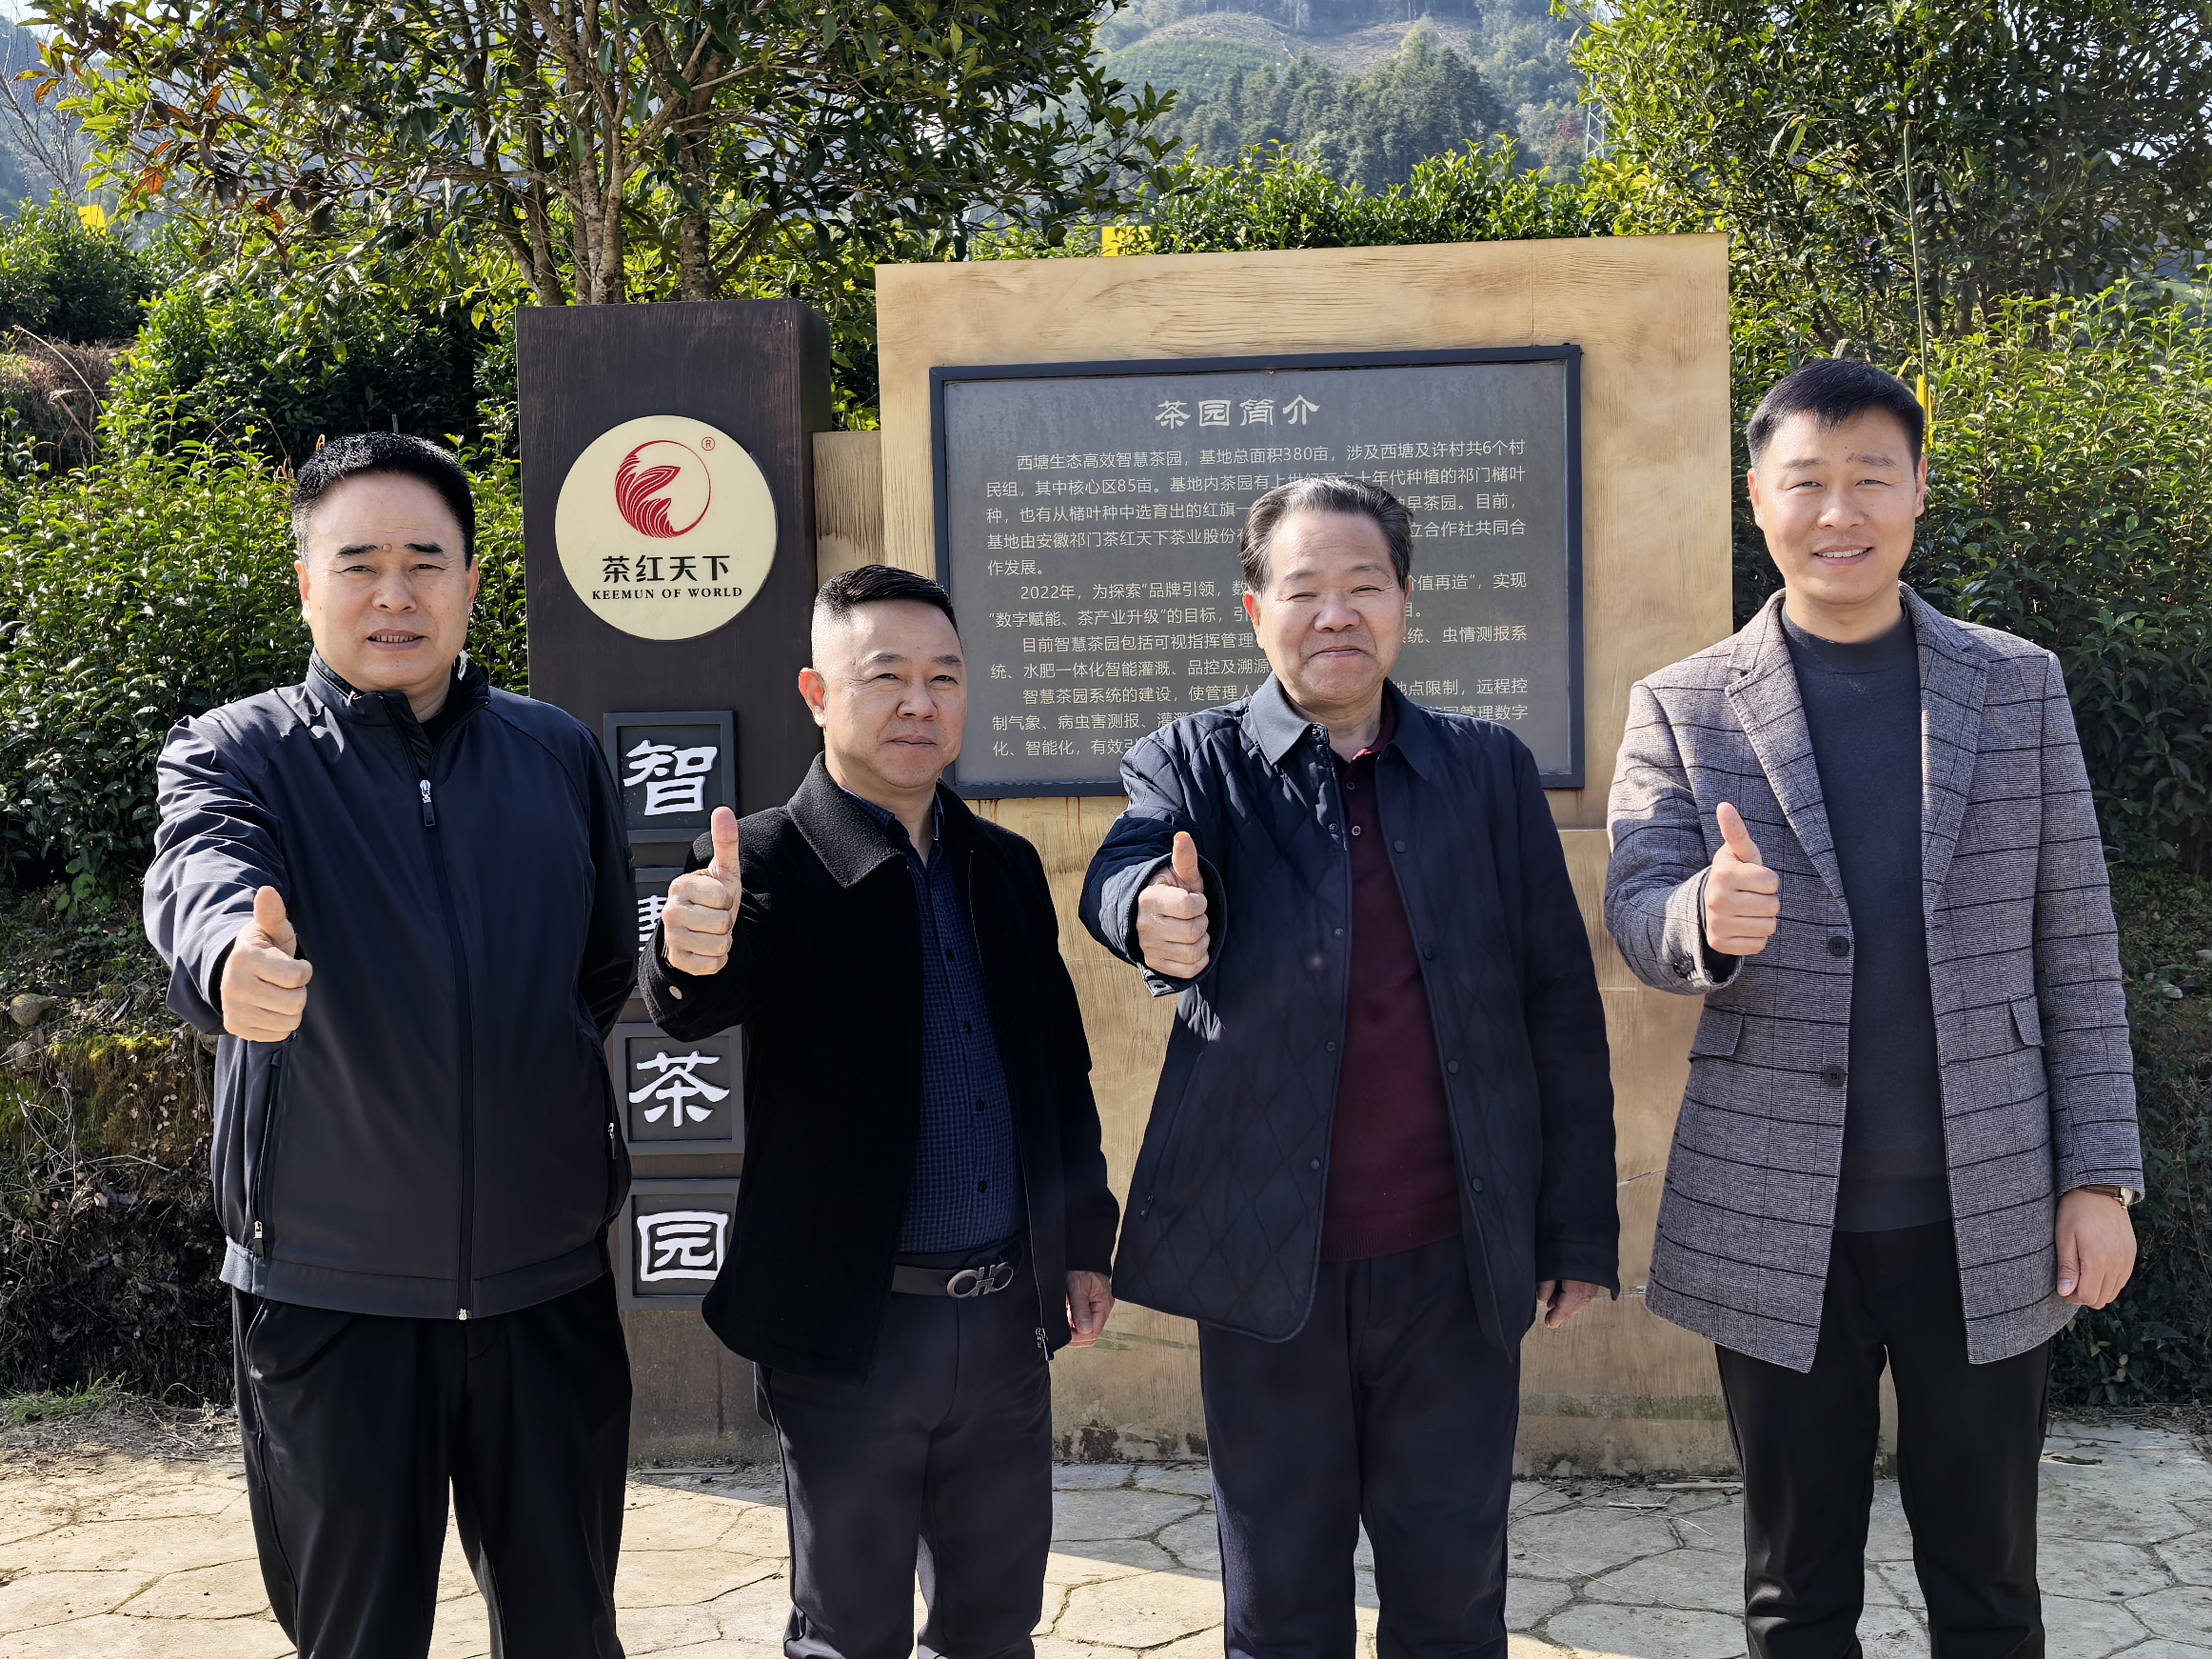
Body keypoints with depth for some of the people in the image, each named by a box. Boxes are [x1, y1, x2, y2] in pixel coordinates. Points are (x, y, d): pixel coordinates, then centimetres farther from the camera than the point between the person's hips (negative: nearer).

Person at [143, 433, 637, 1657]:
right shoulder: (235, 754, -3)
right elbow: (200, 875, -27)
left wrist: (537, 1095, 6)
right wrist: (232, 958, -48)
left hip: (547, 1284, 3)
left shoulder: (560, 757, 6)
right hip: (328, 1292, -2)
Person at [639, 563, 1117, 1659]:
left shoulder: (1007, 868, 8)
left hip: (1006, 1318, 5)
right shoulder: (770, 863, -9)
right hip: (852, 1327, -5)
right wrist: (694, 951, -50)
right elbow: (691, 1007, -28)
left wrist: (1084, 1241, 12)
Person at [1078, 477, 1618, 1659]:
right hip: (1269, 1265, -1)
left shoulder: (1490, 771, 5)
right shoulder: (1199, 764, 0)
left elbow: (1561, 1010, 6)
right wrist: (1156, 915, -45)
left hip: (1458, 1263, 1)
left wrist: (1582, 1228, 4)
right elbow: (1127, 868, -22)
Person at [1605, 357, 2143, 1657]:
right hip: (1776, 1223, 0)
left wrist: (2100, 1177, 0)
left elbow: (2076, 950, 5)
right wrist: (1710, 921, -29)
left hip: (1987, 1217, 1)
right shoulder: (1683, 709, 2)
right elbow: (1637, 917, -5)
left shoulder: (2020, 686, 4)